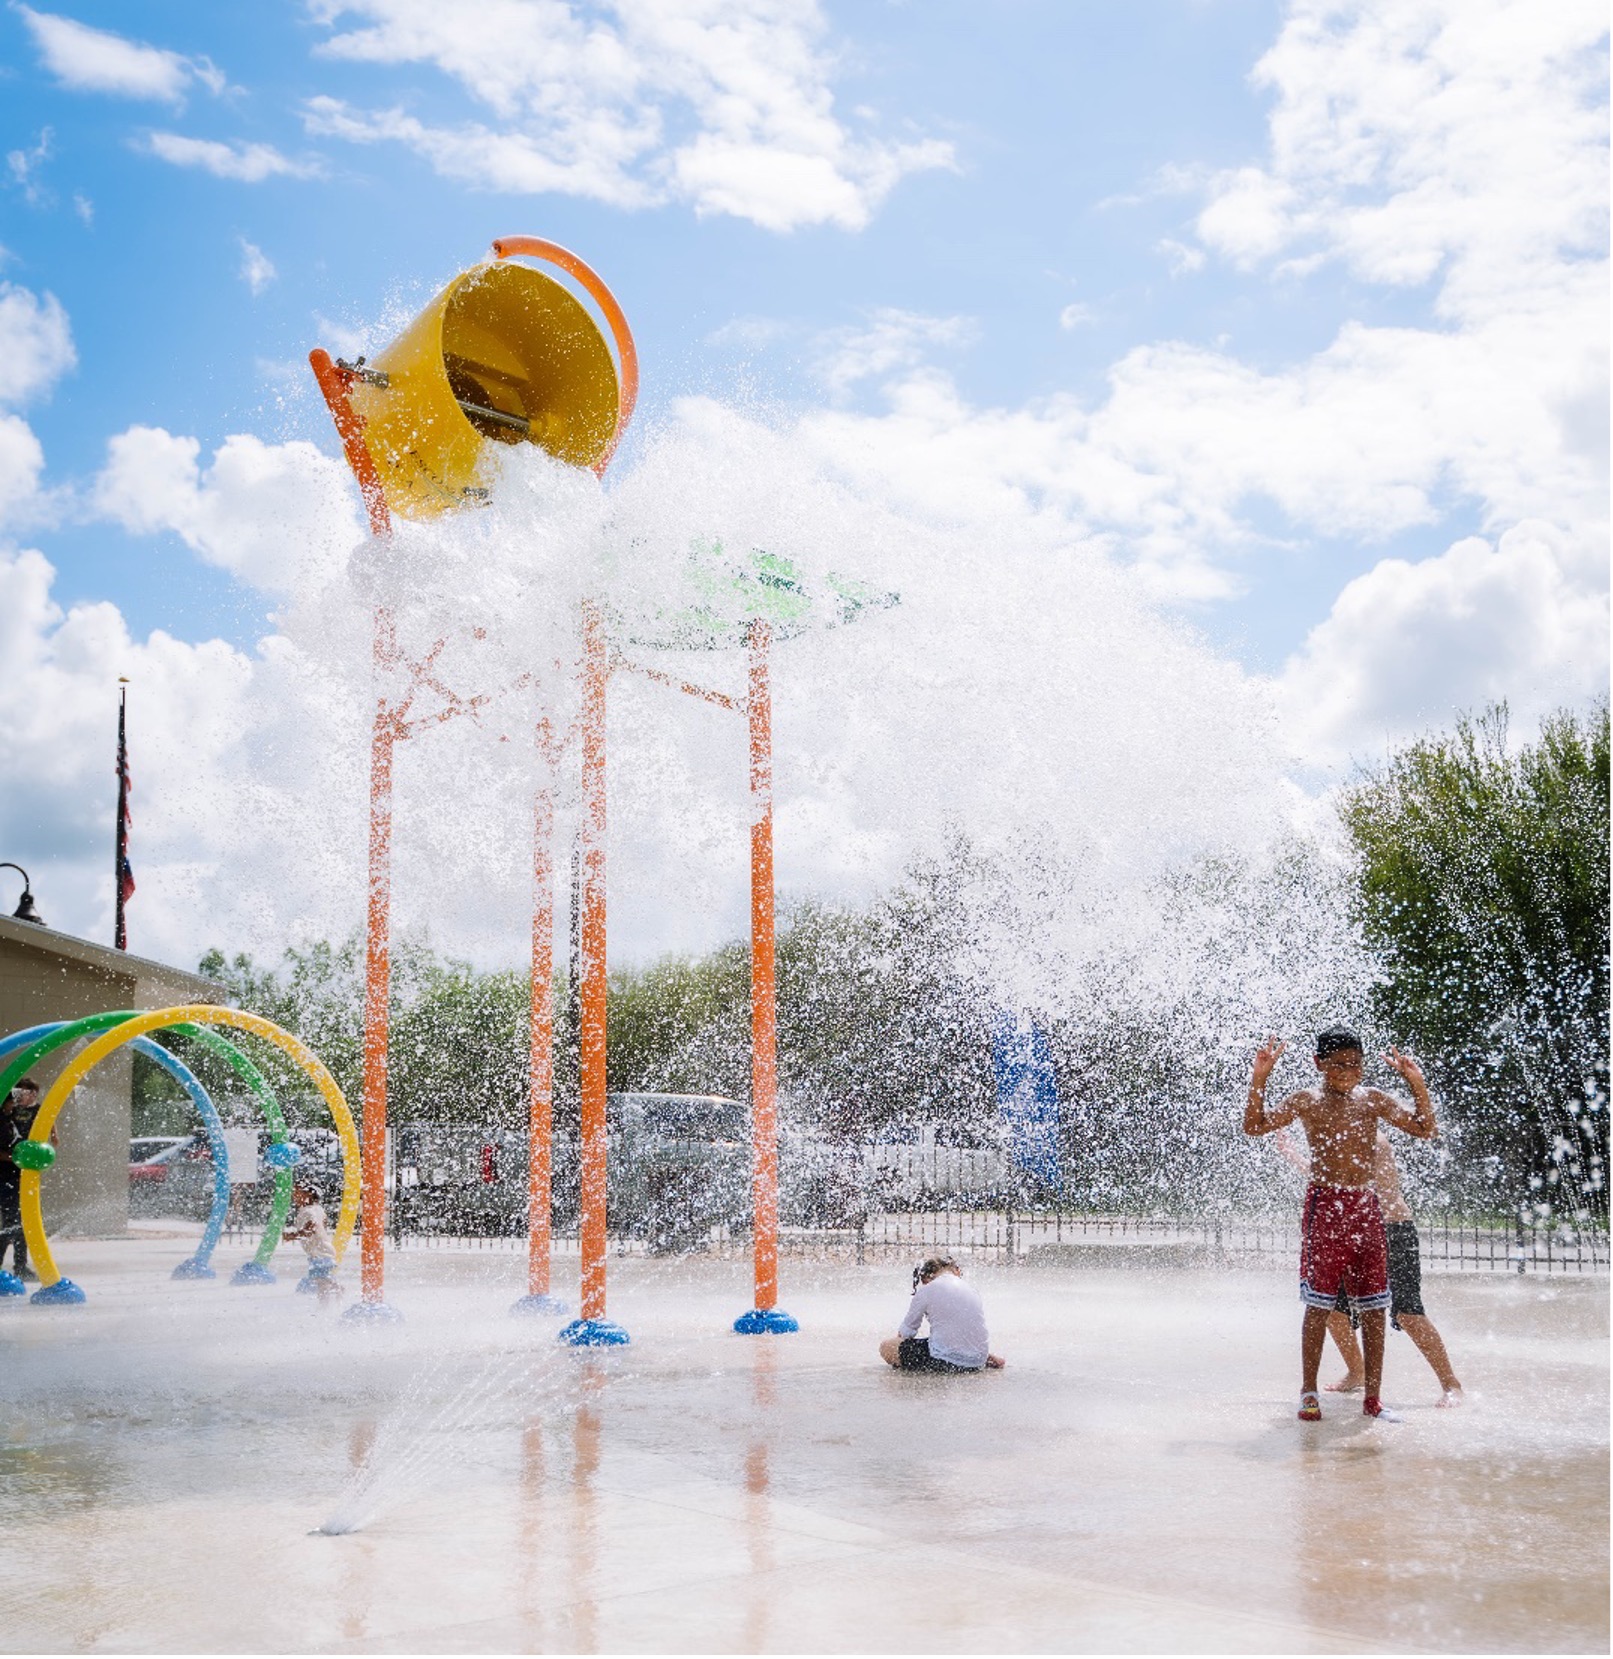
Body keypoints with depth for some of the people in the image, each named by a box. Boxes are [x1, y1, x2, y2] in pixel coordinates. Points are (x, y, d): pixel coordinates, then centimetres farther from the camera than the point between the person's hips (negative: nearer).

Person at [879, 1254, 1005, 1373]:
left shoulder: (926, 1291, -5)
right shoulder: (970, 1289, 11)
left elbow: (907, 1332, 4)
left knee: (887, 1347, 3)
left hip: (949, 1360, -6)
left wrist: (900, 1336, 25)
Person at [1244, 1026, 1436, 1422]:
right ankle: (1309, 1392, 10)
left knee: (1374, 1308, 4)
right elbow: (1255, 1126, -5)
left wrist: (1416, 1083, -7)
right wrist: (1259, 1079, -16)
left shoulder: (1373, 1100, 9)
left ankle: (1373, 1397, 12)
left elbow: (1424, 1129, 4)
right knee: (1319, 1305, -1)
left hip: (1367, 1208, 3)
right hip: (1325, 1207, -3)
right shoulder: (1306, 1101, 2)